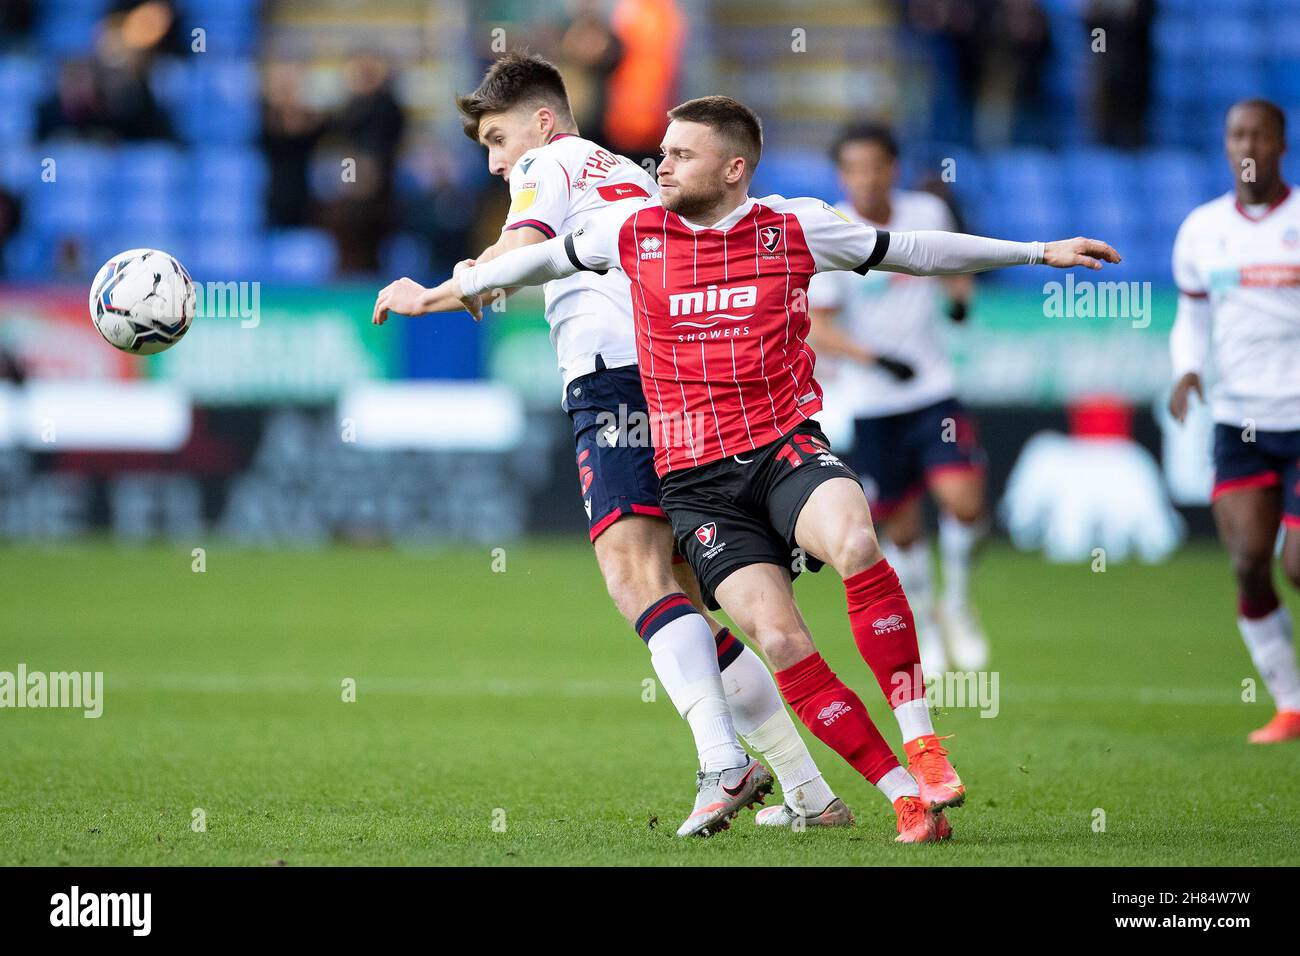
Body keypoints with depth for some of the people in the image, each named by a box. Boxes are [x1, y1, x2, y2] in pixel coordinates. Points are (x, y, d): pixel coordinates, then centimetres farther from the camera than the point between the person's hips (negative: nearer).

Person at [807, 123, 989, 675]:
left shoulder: (928, 213, 0)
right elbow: (816, 330, -14)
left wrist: (960, 292, -1)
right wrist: (872, 357, -28)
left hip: (933, 391, 2)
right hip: (872, 404, -2)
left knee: (963, 502, -16)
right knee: (903, 528, 5)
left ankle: (958, 605, 9)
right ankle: (923, 623, 31)